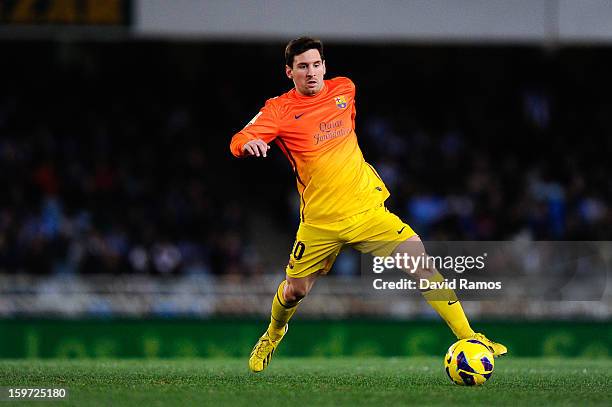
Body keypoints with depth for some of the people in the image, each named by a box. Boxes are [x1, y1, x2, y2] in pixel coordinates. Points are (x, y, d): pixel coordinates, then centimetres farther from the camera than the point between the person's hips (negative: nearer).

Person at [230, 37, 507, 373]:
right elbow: (238, 142, -19)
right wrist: (249, 144, -38)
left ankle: (468, 338, -10)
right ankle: (272, 336, 42)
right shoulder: (280, 109, -7)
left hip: (366, 209, 2)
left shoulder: (344, 89, 5)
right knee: (294, 290, 6)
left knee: (422, 263, -14)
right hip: (319, 221, -2)